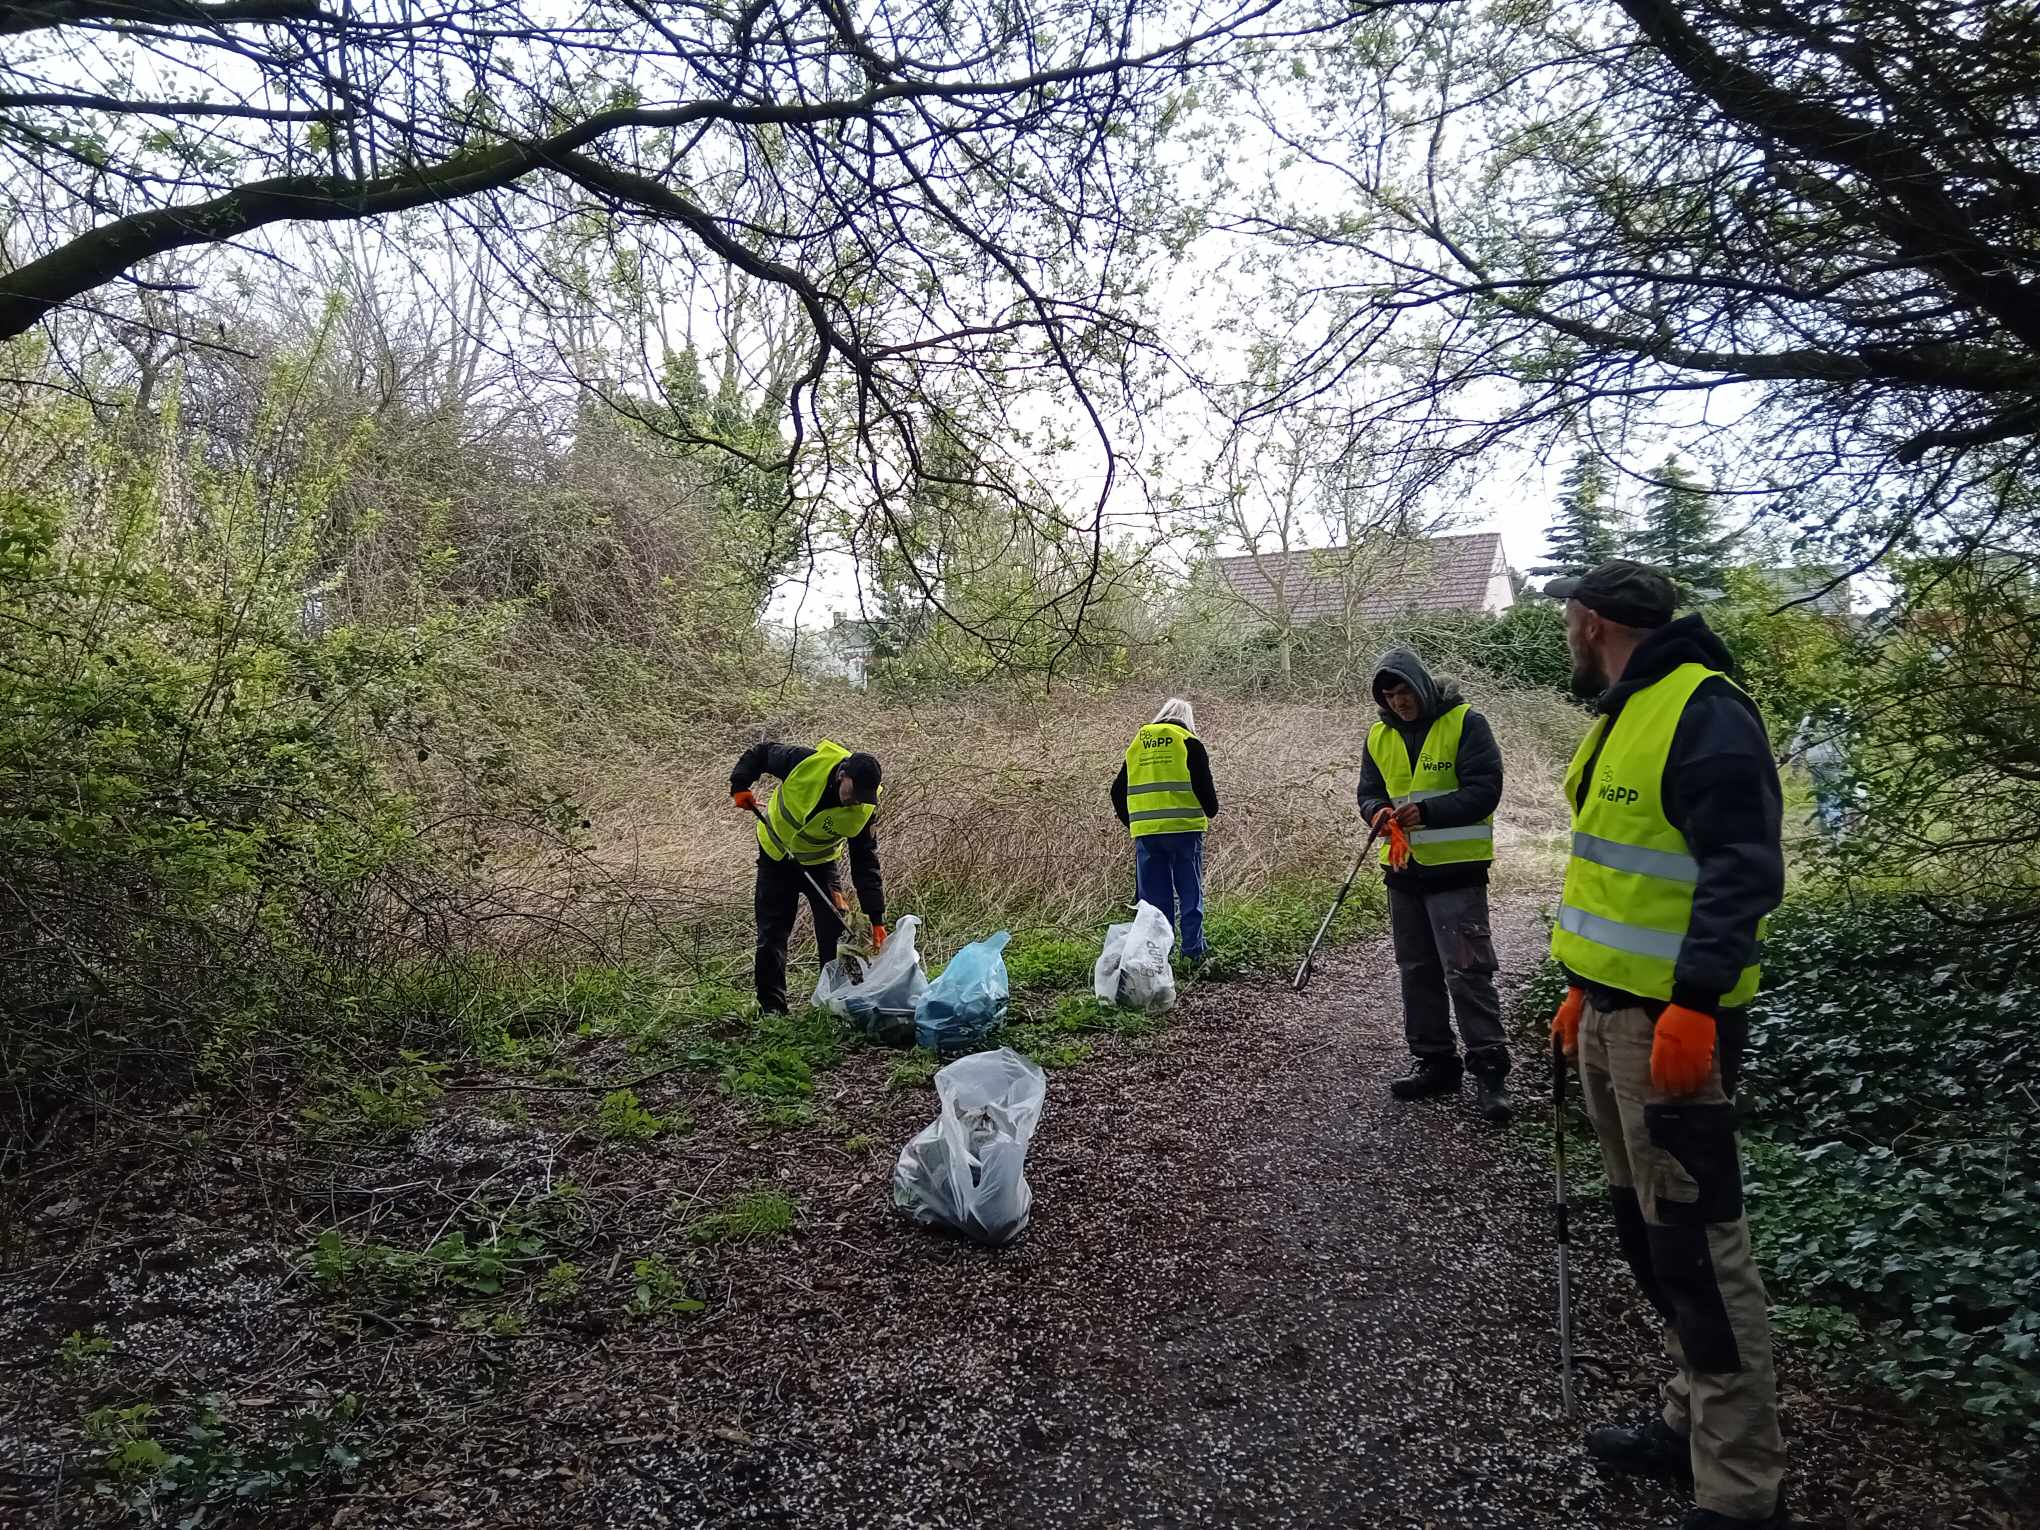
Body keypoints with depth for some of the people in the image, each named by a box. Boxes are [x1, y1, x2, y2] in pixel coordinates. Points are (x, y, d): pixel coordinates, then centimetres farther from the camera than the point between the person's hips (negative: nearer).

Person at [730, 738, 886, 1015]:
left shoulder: (863, 810, -25)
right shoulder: (806, 762, -30)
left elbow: (866, 866, -19)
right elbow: (759, 753, -11)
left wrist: (877, 919, -22)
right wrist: (740, 786, -23)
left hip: (819, 864, 1)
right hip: (775, 857, 0)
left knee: (836, 931, -5)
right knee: (772, 934, 1)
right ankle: (772, 1007, 11)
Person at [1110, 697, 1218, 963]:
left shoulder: (1136, 745, 13)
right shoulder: (1190, 743, 0)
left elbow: (1118, 791, 16)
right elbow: (1203, 784, -6)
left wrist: (1130, 822, 27)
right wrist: (1211, 811, 13)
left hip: (1145, 832, 3)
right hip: (1184, 829, -3)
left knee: (1153, 896, 9)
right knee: (1190, 892, 6)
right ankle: (1193, 951, 6)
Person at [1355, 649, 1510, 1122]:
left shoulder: (1465, 723, -8)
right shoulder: (1378, 737, 9)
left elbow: (1484, 790, -15)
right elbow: (1369, 793, 12)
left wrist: (1428, 811, -27)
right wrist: (1379, 811, -12)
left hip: (1456, 870, -6)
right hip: (1403, 870, 6)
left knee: (1467, 971, -9)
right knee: (1417, 971, 12)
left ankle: (1489, 1070, 0)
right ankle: (1434, 1062, 23)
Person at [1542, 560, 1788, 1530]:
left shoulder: (1705, 711, -13)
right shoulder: (1623, 719, 17)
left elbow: (1743, 869, -21)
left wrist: (1694, 1003, -27)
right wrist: (1585, 987, 23)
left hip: (1671, 1022, -10)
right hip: (1612, 1013, 10)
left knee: (1694, 1245, -3)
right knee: (1644, 1228, 16)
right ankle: (1694, 1427, 31)